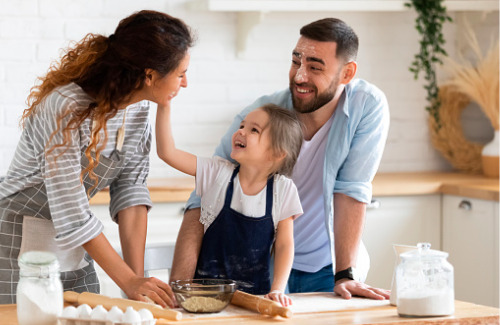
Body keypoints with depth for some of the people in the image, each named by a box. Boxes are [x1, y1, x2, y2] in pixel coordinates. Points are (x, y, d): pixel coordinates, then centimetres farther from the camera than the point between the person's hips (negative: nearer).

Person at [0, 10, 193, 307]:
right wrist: (129, 282, -27)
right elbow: (70, 213, -27)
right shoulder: (66, 108, -26)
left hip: (73, 254, 7)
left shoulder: (138, 108, -2)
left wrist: (139, 278, -13)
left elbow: (131, 192, -4)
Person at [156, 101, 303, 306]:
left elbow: (284, 245, 0)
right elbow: (167, 152, -7)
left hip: (254, 292, -1)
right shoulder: (218, 173, -1)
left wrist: (277, 290, -12)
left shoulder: (283, 190, -2)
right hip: (208, 287, 1)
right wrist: (164, 107, -15)